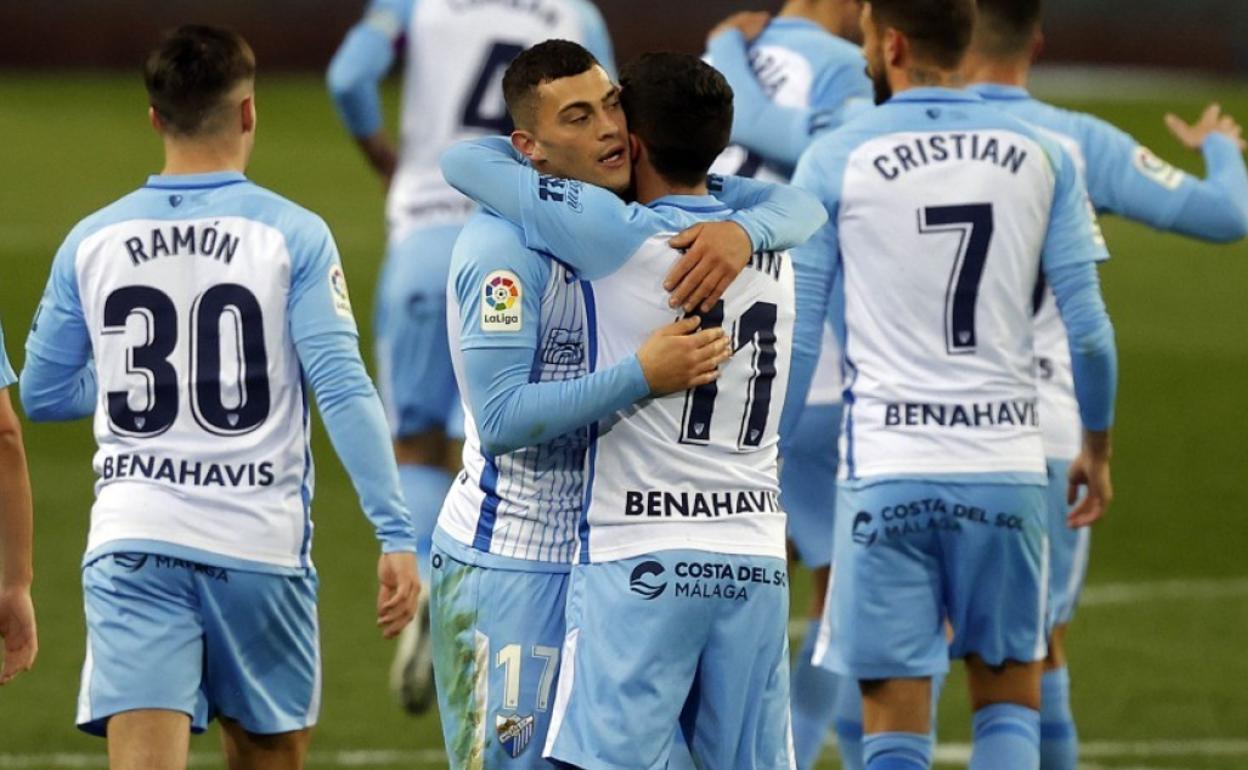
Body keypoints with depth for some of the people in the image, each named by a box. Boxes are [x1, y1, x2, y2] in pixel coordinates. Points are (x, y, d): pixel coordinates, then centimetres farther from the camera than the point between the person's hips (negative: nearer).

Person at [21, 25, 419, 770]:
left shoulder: (91, 242, 5)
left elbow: (41, 395, 14)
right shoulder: (292, 235, -4)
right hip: (260, 542, -1)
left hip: (133, 542, 1)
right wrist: (396, 535, -10)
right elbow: (343, 389, -11)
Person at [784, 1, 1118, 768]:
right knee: (1010, 699, 16)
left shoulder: (835, 162, -3)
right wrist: (1098, 447, 18)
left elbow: (795, 339, -2)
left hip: (886, 469, -2)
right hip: (1007, 461, 2)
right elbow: (1089, 329, 4)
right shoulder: (1042, 158, 3)